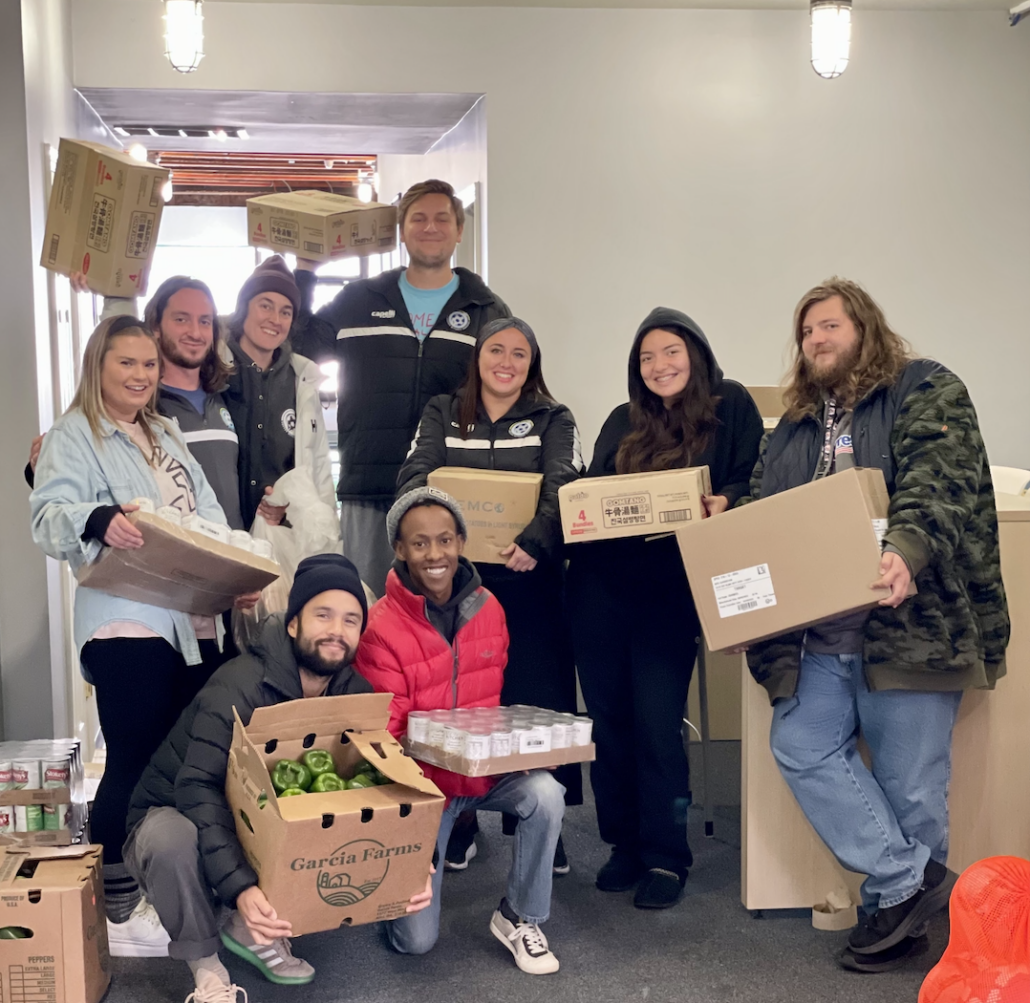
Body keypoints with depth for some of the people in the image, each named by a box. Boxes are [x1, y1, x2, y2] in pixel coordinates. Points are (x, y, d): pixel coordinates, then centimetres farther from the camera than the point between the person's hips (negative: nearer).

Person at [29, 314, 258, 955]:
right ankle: (115, 907, 9)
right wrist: (97, 521, -36)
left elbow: (208, 513, 21)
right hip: (126, 624, -7)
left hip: (195, 620, 7)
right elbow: (49, 517, -14)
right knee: (135, 762, -4)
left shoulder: (167, 436, 22)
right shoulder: (73, 435, 1)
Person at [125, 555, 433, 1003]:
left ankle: (253, 928, 0)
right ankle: (205, 965, -11)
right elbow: (198, 790, -34)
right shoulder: (239, 686, -27)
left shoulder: (354, 693, -9)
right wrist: (239, 886, -47)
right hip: (176, 816, -4)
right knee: (171, 836, -38)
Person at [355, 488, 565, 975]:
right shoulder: (381, 627, -21)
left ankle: (519, 917, -5)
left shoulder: (487, 608, -6)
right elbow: (385, 731, -16)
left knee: (544, 793, -30)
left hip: (489, 767, 3)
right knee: (415, 940, -3)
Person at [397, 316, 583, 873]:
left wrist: (535, 541, -28)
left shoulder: (553, 420, 8)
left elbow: (563, 490, -9)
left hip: (528, 582, -1)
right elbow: (414, 476, -1)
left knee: (536, 702, 0)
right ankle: (456, 824, 20)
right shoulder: (441, 414, 13)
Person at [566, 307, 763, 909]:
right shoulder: (623, 423, 19)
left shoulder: (732, 407, 7)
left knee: (657, 719, -8)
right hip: (599, 582, 5)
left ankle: (665, 856, 6)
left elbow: (754, 479, -2)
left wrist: (723, 503, -21)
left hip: (670, 586, -4)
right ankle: (625, 843, 20)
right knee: (609, 716, 7)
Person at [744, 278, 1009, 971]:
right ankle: (913, 881, 4)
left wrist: (907, 551, -34)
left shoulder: (926, 391, 3)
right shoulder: (793, 428, 21)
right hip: (821, 631, 6)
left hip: (910, 621, -5)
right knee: (800, 746, -7)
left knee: (910, 782, 0)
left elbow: (938, 485, -15)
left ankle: (891, 905, 19)